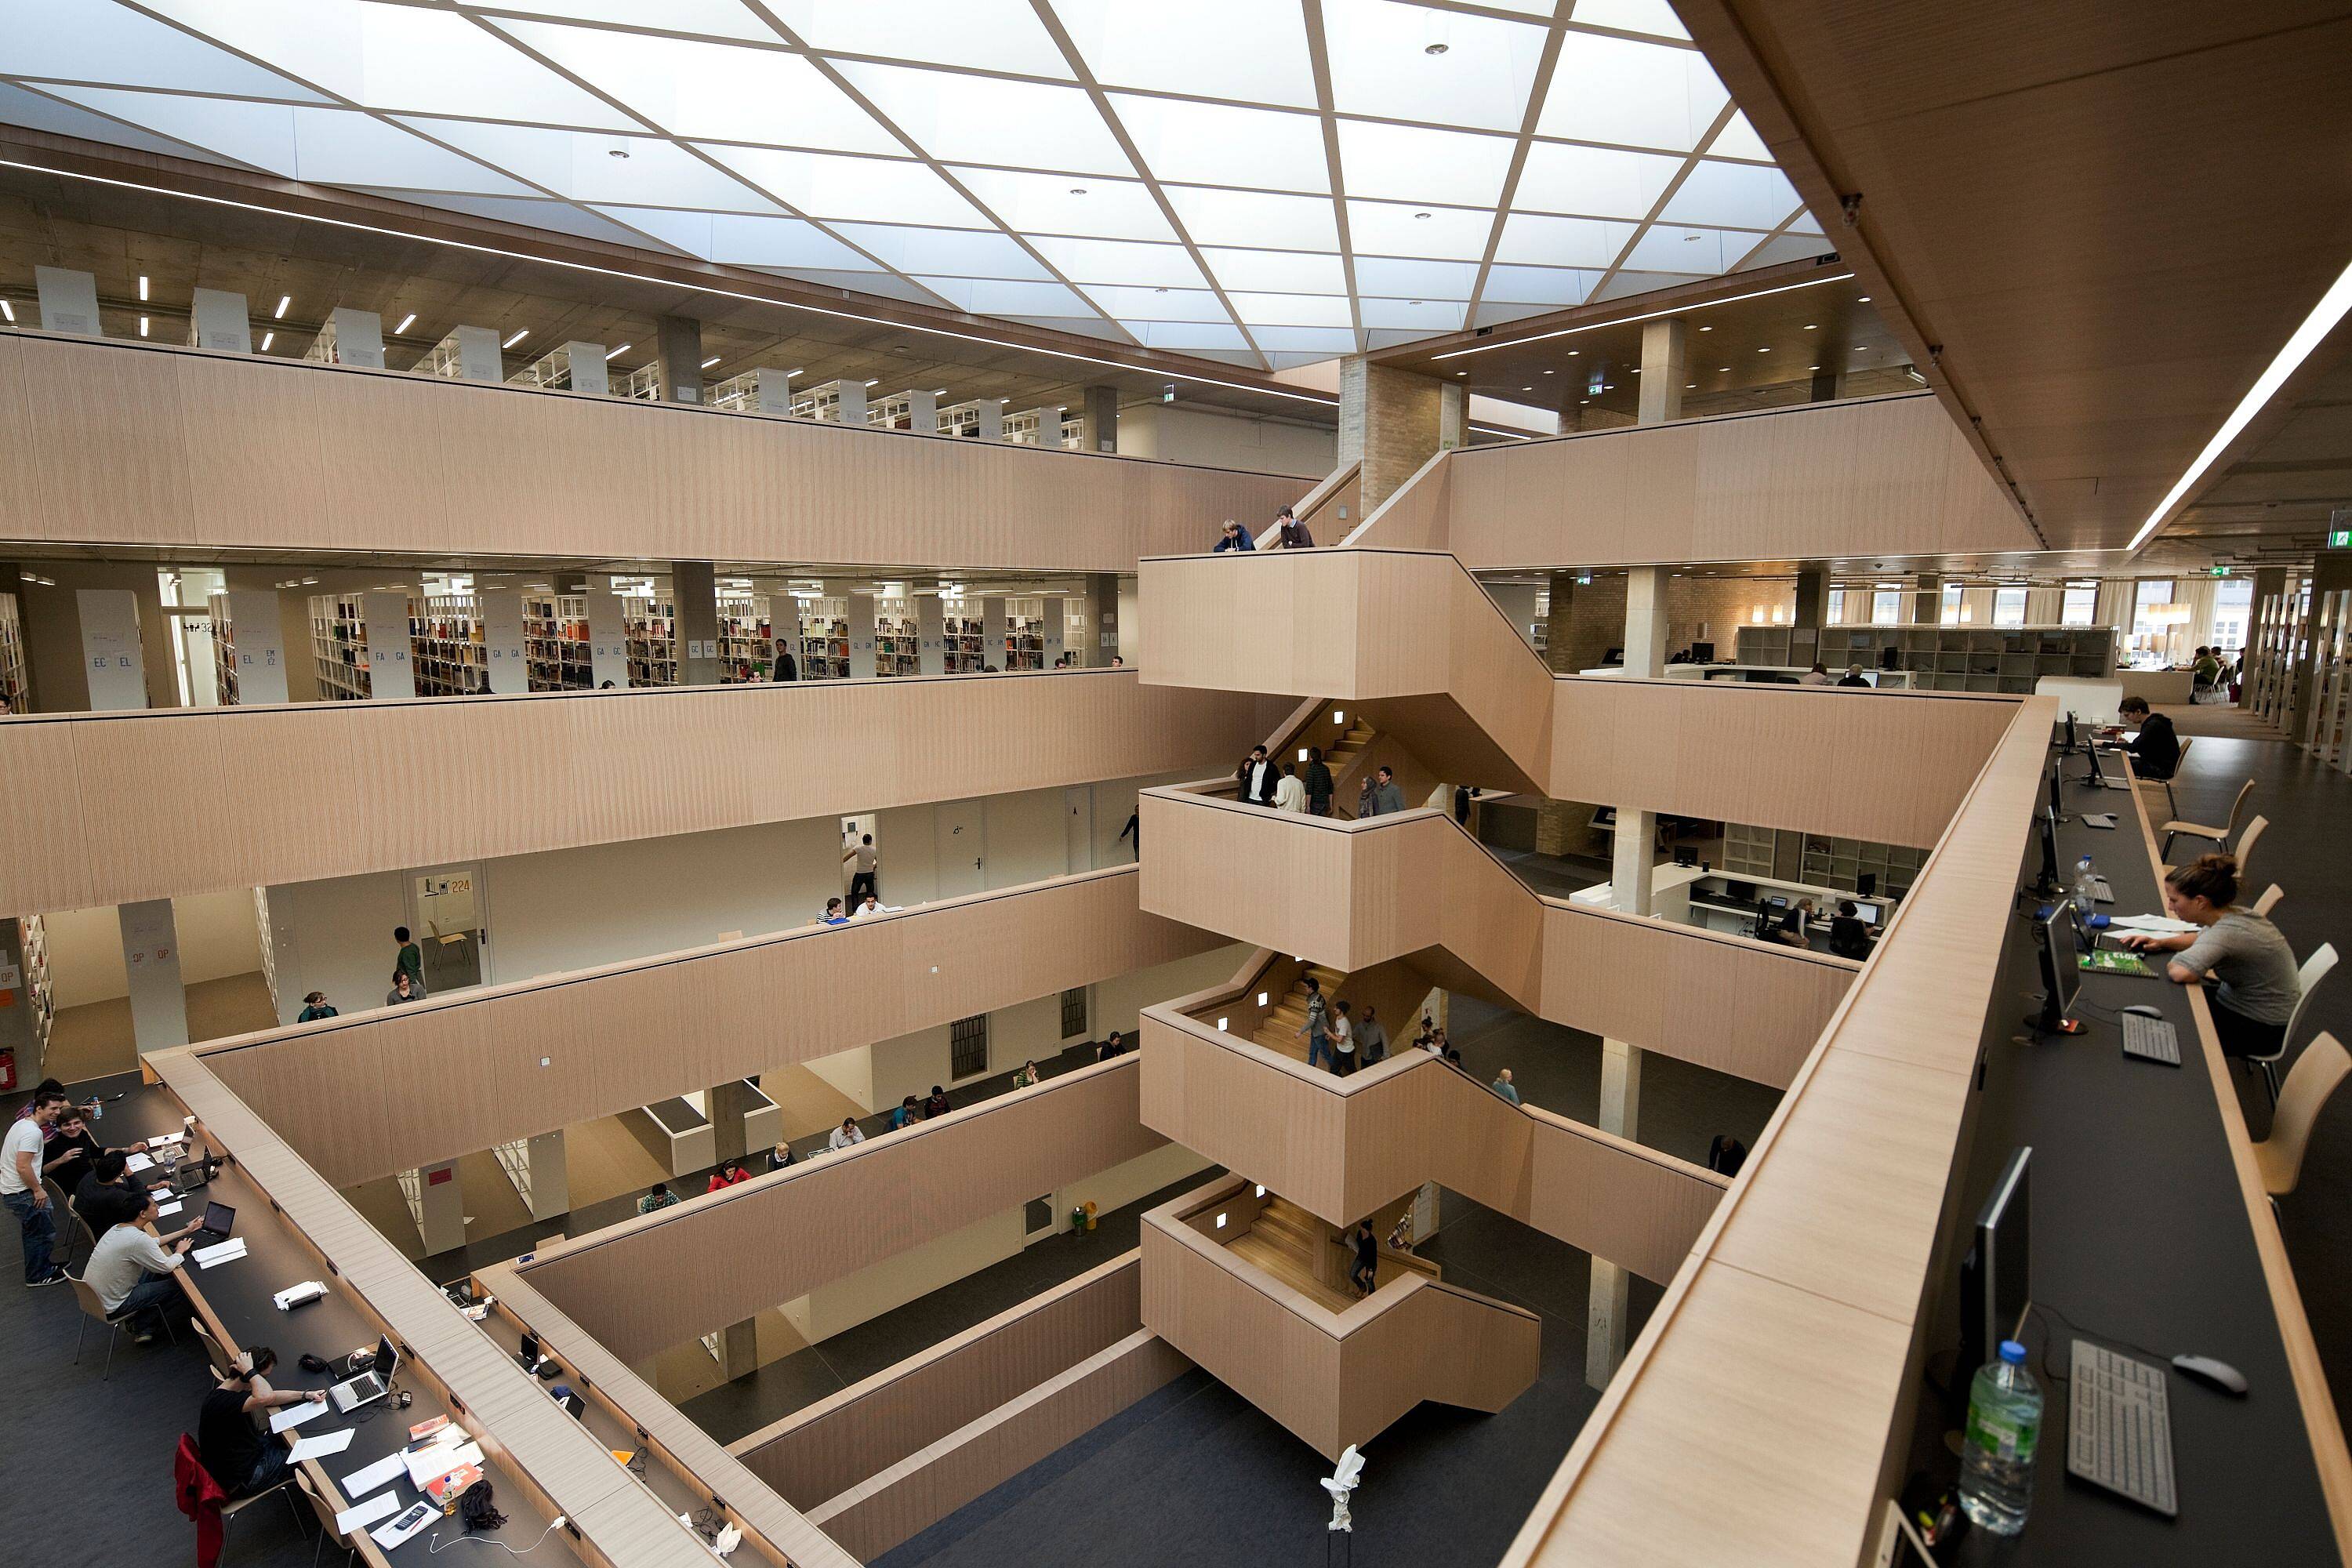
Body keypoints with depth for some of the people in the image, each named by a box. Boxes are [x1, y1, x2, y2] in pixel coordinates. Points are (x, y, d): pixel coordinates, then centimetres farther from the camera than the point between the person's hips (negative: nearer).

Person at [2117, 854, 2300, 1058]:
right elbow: (2204, 937, 18)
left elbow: (2182, 972, -48)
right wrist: (2162, 943, -1)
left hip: (2259, 1028, -8)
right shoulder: (2231, 916, -6)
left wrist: (2171, 965, -23)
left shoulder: (2227, 931, -35)